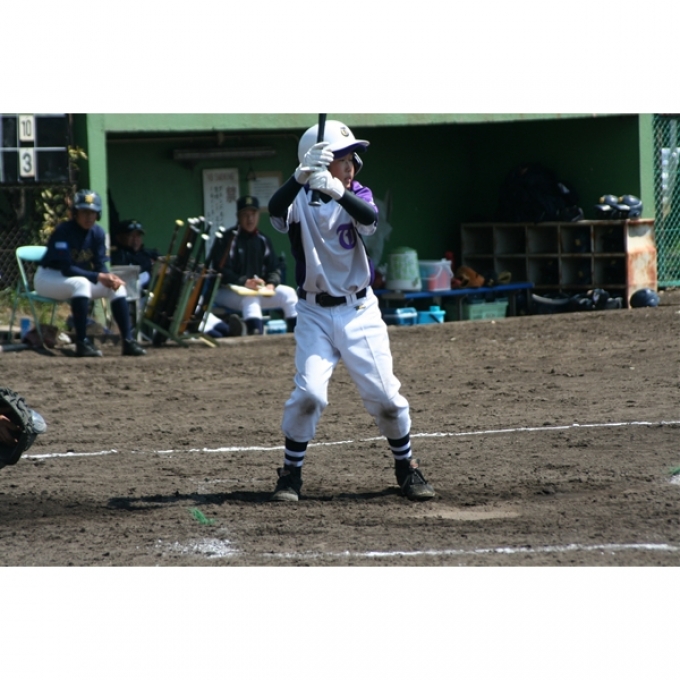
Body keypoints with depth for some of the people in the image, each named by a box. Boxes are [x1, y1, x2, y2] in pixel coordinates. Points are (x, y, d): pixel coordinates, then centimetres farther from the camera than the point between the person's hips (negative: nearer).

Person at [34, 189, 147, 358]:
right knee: (81, 283, -37)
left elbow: (100, 266, -4)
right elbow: (66, 268, -29)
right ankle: (82, 343, -38)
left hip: (79, 281, 7)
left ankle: (128, 341, -10)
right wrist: (99, 277, -35)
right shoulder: (64, 231, -24)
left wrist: (110, 277, -28)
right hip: (49, 277, -7)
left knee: (116, 285, -7)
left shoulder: (98, 233, -3)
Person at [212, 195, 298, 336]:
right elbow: (221, 271, -19)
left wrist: (271, 284, -16)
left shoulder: (263, 240, 10)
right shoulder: (228, 238, -10)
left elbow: (274, 269, 8)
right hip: (226, 291, -7)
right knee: (250, 296, -37)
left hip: (259, 290, 7)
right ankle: (256, 333, -52)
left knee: (288, 293, -7)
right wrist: (244, 282, -34)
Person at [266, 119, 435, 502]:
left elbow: (370, 219, -24)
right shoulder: (301, 200, -5)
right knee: (310, 392, -16)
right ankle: (291, 473, 1)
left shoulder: (357, 195, 0)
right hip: (315, 314, -2)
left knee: (385, 395, -2)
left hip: (360, 312, 2)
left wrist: (337, 191, -42)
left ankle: (407, 468, 19)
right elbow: (276, 210, -29)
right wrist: (302, 176, -46)